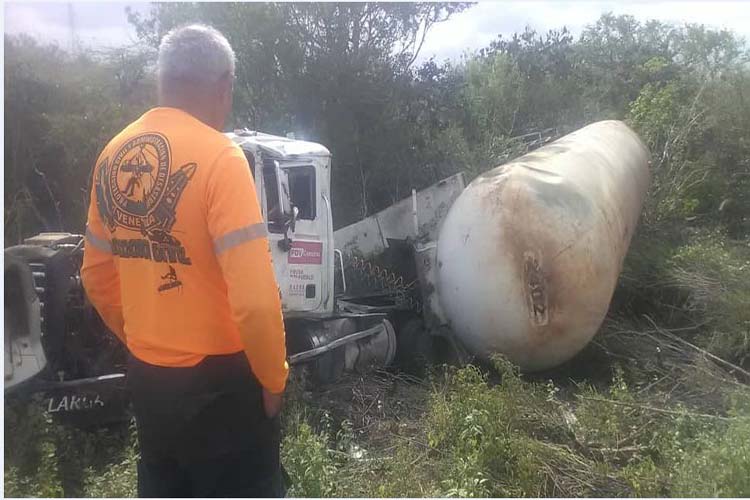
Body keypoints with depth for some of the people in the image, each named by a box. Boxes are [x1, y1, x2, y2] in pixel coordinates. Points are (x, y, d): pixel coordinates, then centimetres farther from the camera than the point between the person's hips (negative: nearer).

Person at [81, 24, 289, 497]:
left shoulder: (113, 155, 2)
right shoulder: (217, 155, -19)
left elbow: (96, 275, 11)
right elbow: (255, 295, -25)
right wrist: (273, 376, -10)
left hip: (146, 376, 7)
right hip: (217, 380, -6)